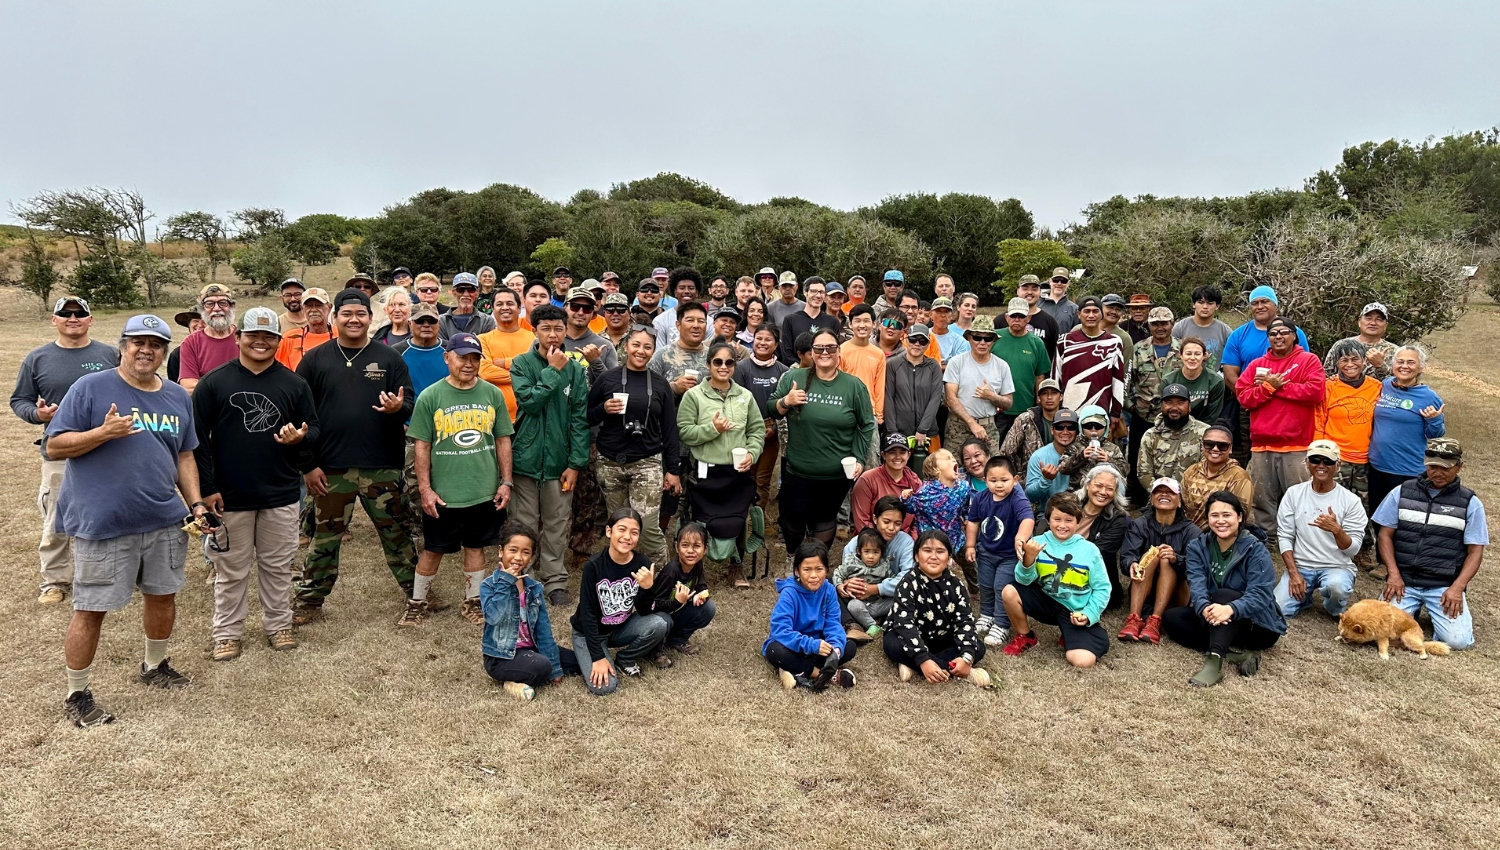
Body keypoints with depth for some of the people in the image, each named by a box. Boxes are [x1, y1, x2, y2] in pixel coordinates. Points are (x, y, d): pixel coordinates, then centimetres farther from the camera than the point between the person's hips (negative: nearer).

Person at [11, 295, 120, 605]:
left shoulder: (110, 355, 5)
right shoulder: (37, 358, 5)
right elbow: (18, 400, 10)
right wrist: (37, 414, -11)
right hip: (58, 455, 0)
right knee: (56, 524, 4)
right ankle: (55, 580, 18)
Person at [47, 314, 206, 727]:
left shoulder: (178, 397, 10)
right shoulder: (90, 388, -7)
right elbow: (54, 446, -7)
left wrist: (196, 503, 6)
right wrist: (104, 432, -22)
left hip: (164, 521, 5)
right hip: (103, 523, -5)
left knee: (163, 595, 17)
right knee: (91, 609, 2)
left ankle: (154, 666, 39)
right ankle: (76, 695, 17)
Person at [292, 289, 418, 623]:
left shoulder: (389, 358, 5)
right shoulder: (315, 360, 4)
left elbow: (411, 403, 4)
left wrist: (399, 408, -20)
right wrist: (308, 464, -4)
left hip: (383, 467, 0)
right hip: (330, 469, 0)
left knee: (396, 535, 9)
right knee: (325, 538, 11)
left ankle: (416, 595, 22)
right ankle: (309, 603, 25)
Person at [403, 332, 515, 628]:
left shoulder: (492, 394, 1)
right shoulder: (430, 397, -6)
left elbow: (503, 440, 6)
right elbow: (422, 446, -4)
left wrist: (506, 482, 3)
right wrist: (425, 489, -7)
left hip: (484, 492, 2)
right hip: (443, 494, -2)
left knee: (475, 546, 15)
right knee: (433, 549, 11)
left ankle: (472, 602, 30)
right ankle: (416, 602, 29)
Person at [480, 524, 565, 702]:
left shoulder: (535, 588, 4)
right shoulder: (489, 585, -9)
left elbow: (543, 629, 2)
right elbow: (493, 616, -30)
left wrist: (555, 668, -2)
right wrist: (505, 581, -24)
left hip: (529, 649, 7)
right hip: (500, 657, -7)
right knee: (542, 666, -30)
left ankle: (516, 682, 0)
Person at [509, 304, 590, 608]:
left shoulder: (575, 369, 4)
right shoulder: (521, 363, 0)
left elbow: (580, 418, 1)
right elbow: (529, 401, -14)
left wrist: (576, 462, -5)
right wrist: (553, 371, -12)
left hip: (559, 460, 1)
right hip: (526, 457, -1)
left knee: (557, 525, 8)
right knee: (525, 525, 7)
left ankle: (556, 581, 17)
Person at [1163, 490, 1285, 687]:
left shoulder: (1255, 549, -13)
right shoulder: (1197, 547, -1)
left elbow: (1260, 594, -26)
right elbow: (1197, 585, -18)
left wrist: (1230, 609, -47)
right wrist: (1205, 608, -42)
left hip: (1257, 624, -5)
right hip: (1213, 622, 5)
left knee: (1223, 595, -32)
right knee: (1170, 617, -16)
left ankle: (1214, 660, -53)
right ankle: (1236, 654, -29)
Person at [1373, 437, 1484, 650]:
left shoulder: (1470, 503, 4)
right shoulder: (1402, 493, 6)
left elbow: (1475, 551, 2)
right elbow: (1385, 535, 7)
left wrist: (1457, 588, -11)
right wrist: (1394, 575, -6)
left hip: (1445, 585, -1)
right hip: (1404, 581, 1)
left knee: (1457, 640, -19)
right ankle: (1415, 606, 15)